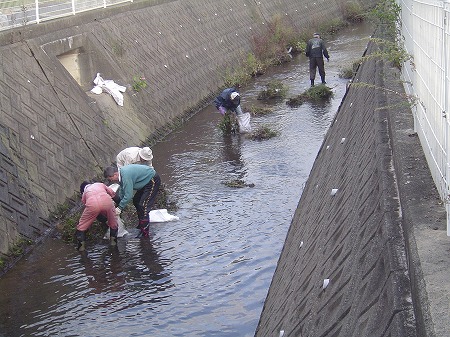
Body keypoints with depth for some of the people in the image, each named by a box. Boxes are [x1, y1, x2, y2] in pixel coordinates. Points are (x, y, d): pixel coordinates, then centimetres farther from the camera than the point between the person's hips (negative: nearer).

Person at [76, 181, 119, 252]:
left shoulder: (84, 193, 36)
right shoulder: (100, 184, 39)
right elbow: (112, 193, 33)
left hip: (92, 203, -1)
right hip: (106, 200, 1)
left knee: (82, 225, 21)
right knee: (113, 222, 28)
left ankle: (82, 245, 20)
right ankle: (113, 240, 37)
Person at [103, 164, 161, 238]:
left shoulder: (126, 176, -31)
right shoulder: (121, 173, -1)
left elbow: (128, 195, -27)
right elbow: (122, 191, 12)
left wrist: (119, 208, -18)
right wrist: (118, 203, 9)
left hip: (153, 181, -10)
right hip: (147, 180, 10)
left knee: (143, 205, -12)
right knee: (136, 201, 16)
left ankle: (144, 233, -7)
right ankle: (141, 225, 30)